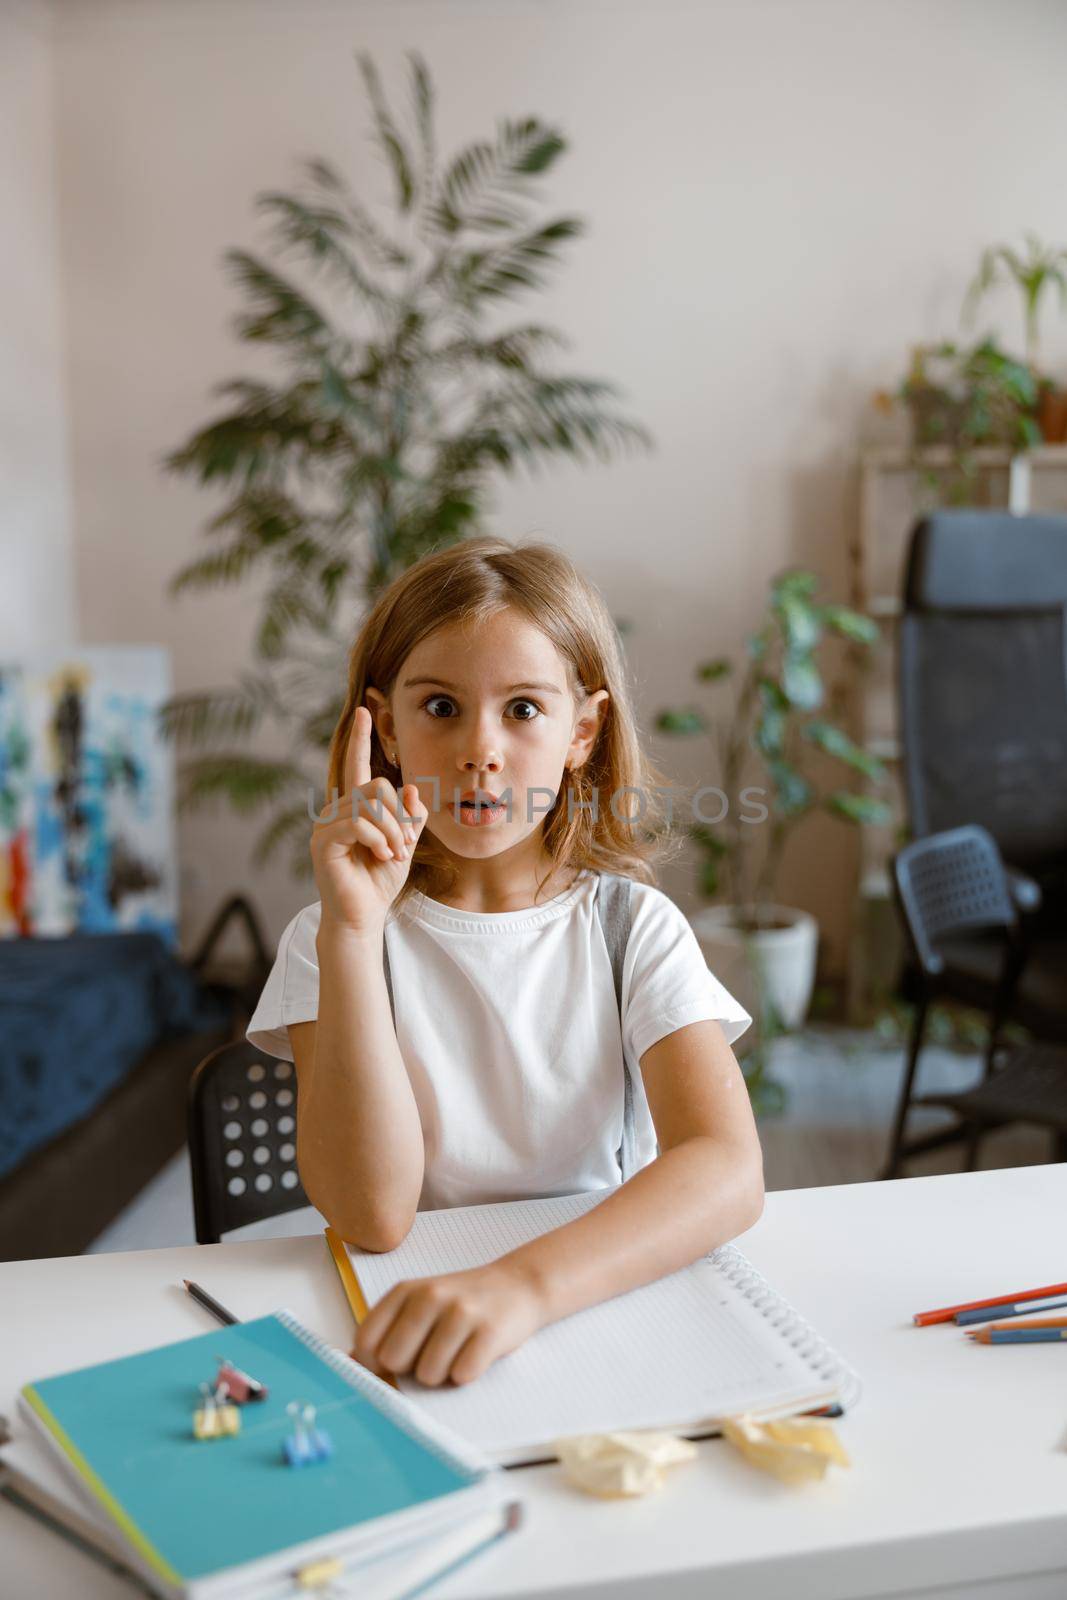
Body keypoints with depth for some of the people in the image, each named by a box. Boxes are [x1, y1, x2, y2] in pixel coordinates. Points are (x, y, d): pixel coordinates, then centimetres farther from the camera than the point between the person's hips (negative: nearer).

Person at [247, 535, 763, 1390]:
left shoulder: (636, 927, -2)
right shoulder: (332, 938, -2)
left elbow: (731, 1171, -16)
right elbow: (373, 1213, -13)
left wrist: (523, 1283, -31)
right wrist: (351, 928, -19)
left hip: (609, 1297, 1)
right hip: (404, 1321, -1)